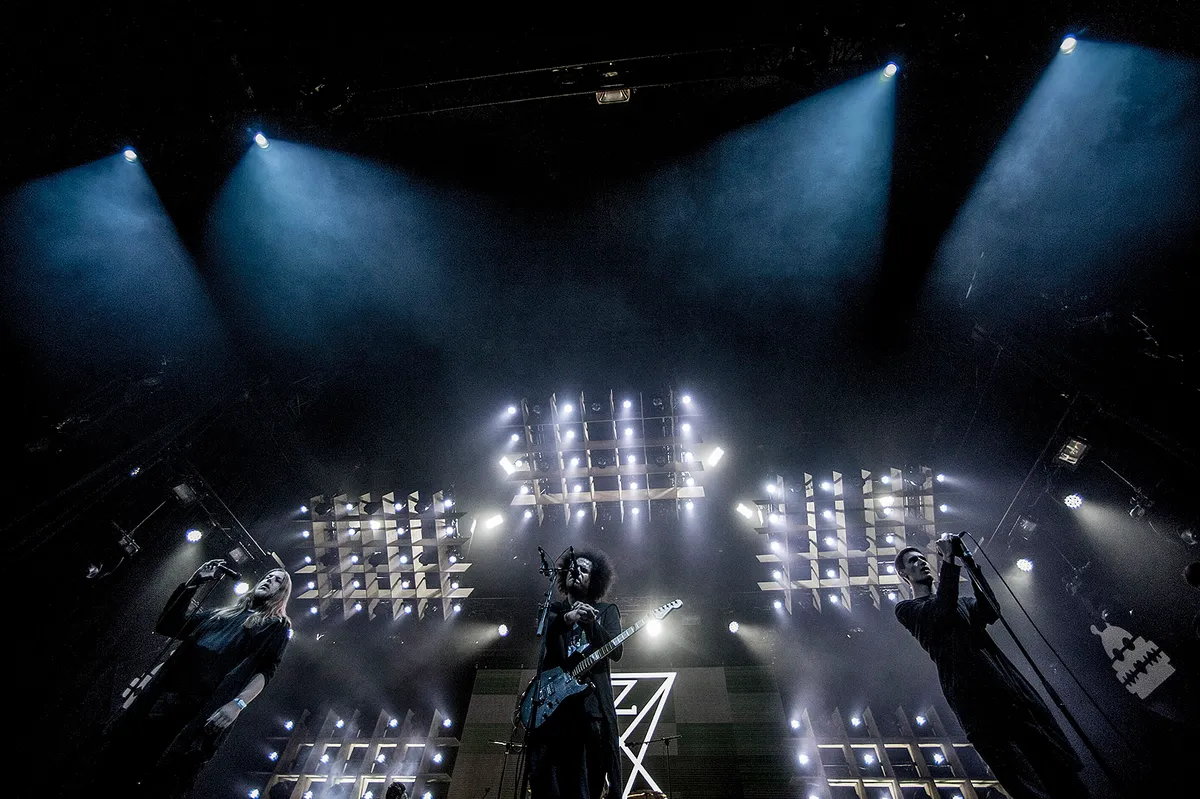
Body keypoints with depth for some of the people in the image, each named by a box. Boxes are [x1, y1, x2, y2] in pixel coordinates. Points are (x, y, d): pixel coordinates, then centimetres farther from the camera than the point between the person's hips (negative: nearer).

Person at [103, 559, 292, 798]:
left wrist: (237, 704, -19)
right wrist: (192, 583, 13)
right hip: (165, 695, 5)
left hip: (206, 709, -5)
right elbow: (167, 625, 21)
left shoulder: (277, 626, 12)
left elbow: (265, 670, -2)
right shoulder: (221, 614, 27)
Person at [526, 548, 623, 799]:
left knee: (592, 772, -3)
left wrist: (592, 623, -18)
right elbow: (543, 630, -6)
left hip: (592, 697, -1)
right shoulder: (553, 608, 16)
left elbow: (616, 651, -2)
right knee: (543, 768, -4)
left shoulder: (606, 610, 12)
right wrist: (568, 618, -25)